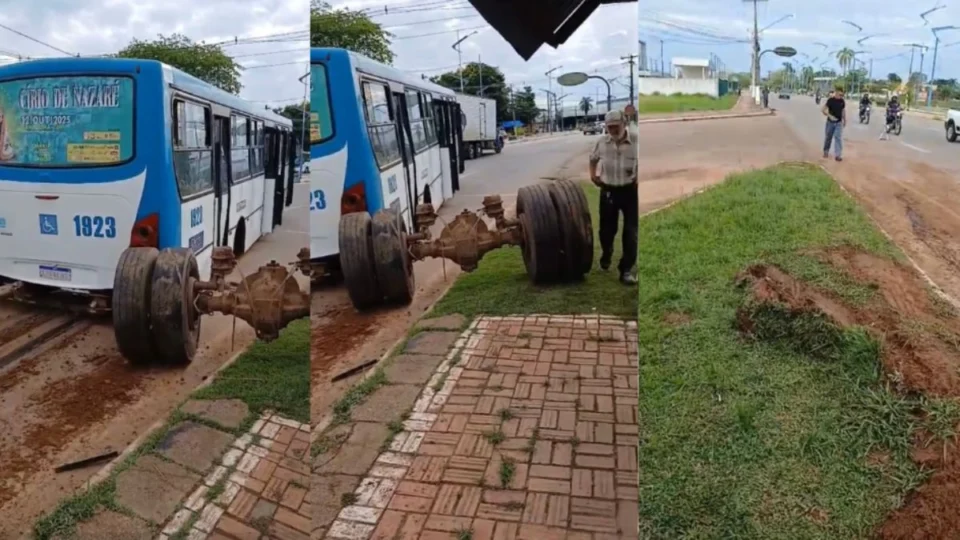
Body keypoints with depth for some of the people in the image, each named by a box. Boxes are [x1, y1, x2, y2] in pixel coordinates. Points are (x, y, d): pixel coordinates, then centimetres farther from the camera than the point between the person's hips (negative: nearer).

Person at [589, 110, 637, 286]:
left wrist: (638, 176, -14)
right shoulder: (601, 142, -1)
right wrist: (593, 174, 5)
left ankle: (626, 270, 4)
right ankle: (606, 257, 42)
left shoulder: (636, 142, -11)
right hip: (608, 191, 3)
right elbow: (593, 158, 18)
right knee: (607, 228, 14)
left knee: (630, 231, -3)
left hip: (630, 191, -2)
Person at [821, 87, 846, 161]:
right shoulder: (830, 100, -11)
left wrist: (845, 120, 16)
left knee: (838, 138, -7)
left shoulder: (842, 101, 0)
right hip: (830, 122, -2)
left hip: (839, 122, 2)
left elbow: (843, 111, 12)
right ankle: (826, 152, 32)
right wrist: (830, 116, -23)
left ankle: (838, 155, -8)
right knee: (828, 137, 11)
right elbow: (823, 110, -12)